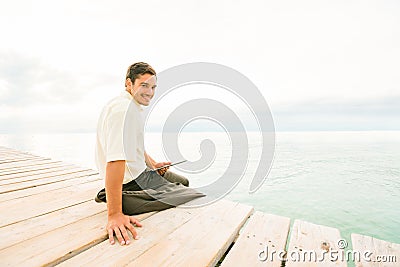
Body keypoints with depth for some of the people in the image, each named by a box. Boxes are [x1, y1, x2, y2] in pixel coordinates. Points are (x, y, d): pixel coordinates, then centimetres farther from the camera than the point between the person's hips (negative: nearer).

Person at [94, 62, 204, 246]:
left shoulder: (133, 107, 11)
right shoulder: (123, 108, -24)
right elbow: (115, 160, -35)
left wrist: (152, 164, 12)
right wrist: (114, 215, -37)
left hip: (141, 171, 11)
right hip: (133, 181, -11)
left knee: (183, 182, 26)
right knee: (201, 200, -14)